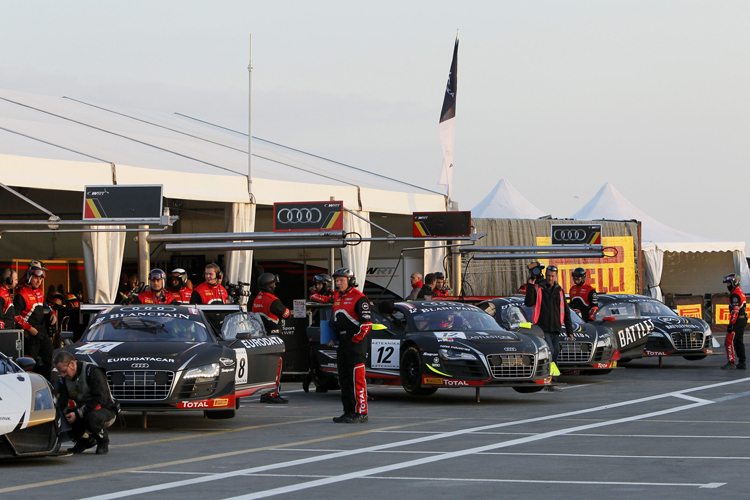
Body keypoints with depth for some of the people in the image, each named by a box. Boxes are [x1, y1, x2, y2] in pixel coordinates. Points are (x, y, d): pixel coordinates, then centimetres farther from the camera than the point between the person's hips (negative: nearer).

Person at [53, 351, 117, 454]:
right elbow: (61, 406, -5)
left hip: (107, 411, -6)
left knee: (91, 418, -40)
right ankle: (85, 439, 5)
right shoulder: (64, 380, 1)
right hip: (83, 412, 6)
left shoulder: (93, 371, -20)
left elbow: (101, 399, -27)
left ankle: (103, 441, -8)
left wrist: (78, 414, -32)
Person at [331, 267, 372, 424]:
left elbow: (367, 322, -14)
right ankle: (349, 412, 16)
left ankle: (361, 412, -9)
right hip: (341, 345, 9)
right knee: (344, 380, 10)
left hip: (355, 345, -9)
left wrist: (356, 338, -14)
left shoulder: (358, 298, -10)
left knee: (357, 379, -10)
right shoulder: (337, 298, 18)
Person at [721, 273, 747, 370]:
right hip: (743, 319, 10)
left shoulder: (735, 294, -15)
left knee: (729, 341, -9)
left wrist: (731, 324, -22)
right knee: (739, 342, 13)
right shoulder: (741, 293, 18)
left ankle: (731, 363, -12)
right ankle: (742, 363, 15)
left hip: (737, 321, -10)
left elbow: (735, 311, -21)